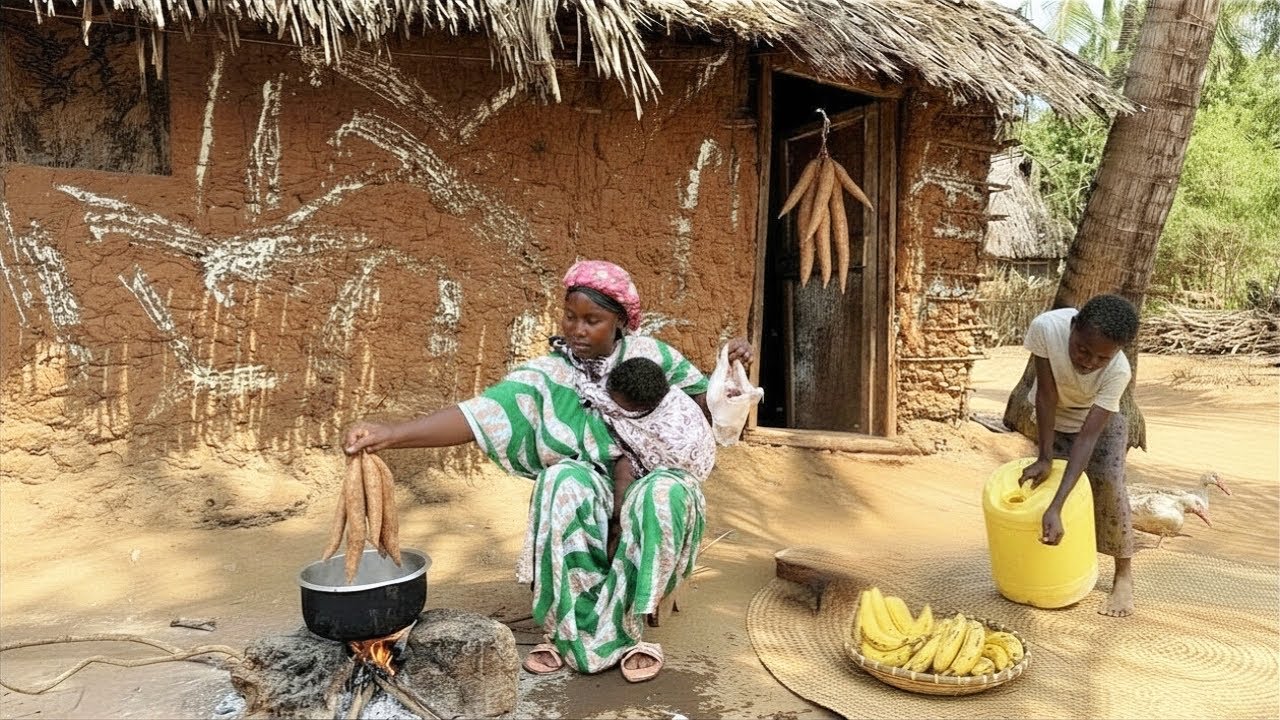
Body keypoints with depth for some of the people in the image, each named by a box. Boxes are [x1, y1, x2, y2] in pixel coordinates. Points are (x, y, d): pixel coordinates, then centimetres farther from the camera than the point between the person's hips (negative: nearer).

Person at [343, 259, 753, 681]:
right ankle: (575, 628, -22)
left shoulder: (651, 356, -1)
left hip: (648, 497, 1)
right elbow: (476, 415, -17)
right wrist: (392, 433, -30)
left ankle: (615, 627, -20)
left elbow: (707, 408, 8)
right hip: (582, 506, 0)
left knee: (669, 492, -34)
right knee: (566, 481, -34)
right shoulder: (546, 377, -5)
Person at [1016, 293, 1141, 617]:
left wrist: (1055, 508, -44)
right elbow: (1046, 395, -27)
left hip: (1102, 421, -1)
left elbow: (1087, 436, -39)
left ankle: (1124, 575, -1)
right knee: (1059, 480, -1)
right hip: (1052, 419, 2)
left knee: (1107, 483, -16)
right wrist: (1045, 458, -24)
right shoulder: (1046, 327, -38)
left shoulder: (1118, 371, -37)